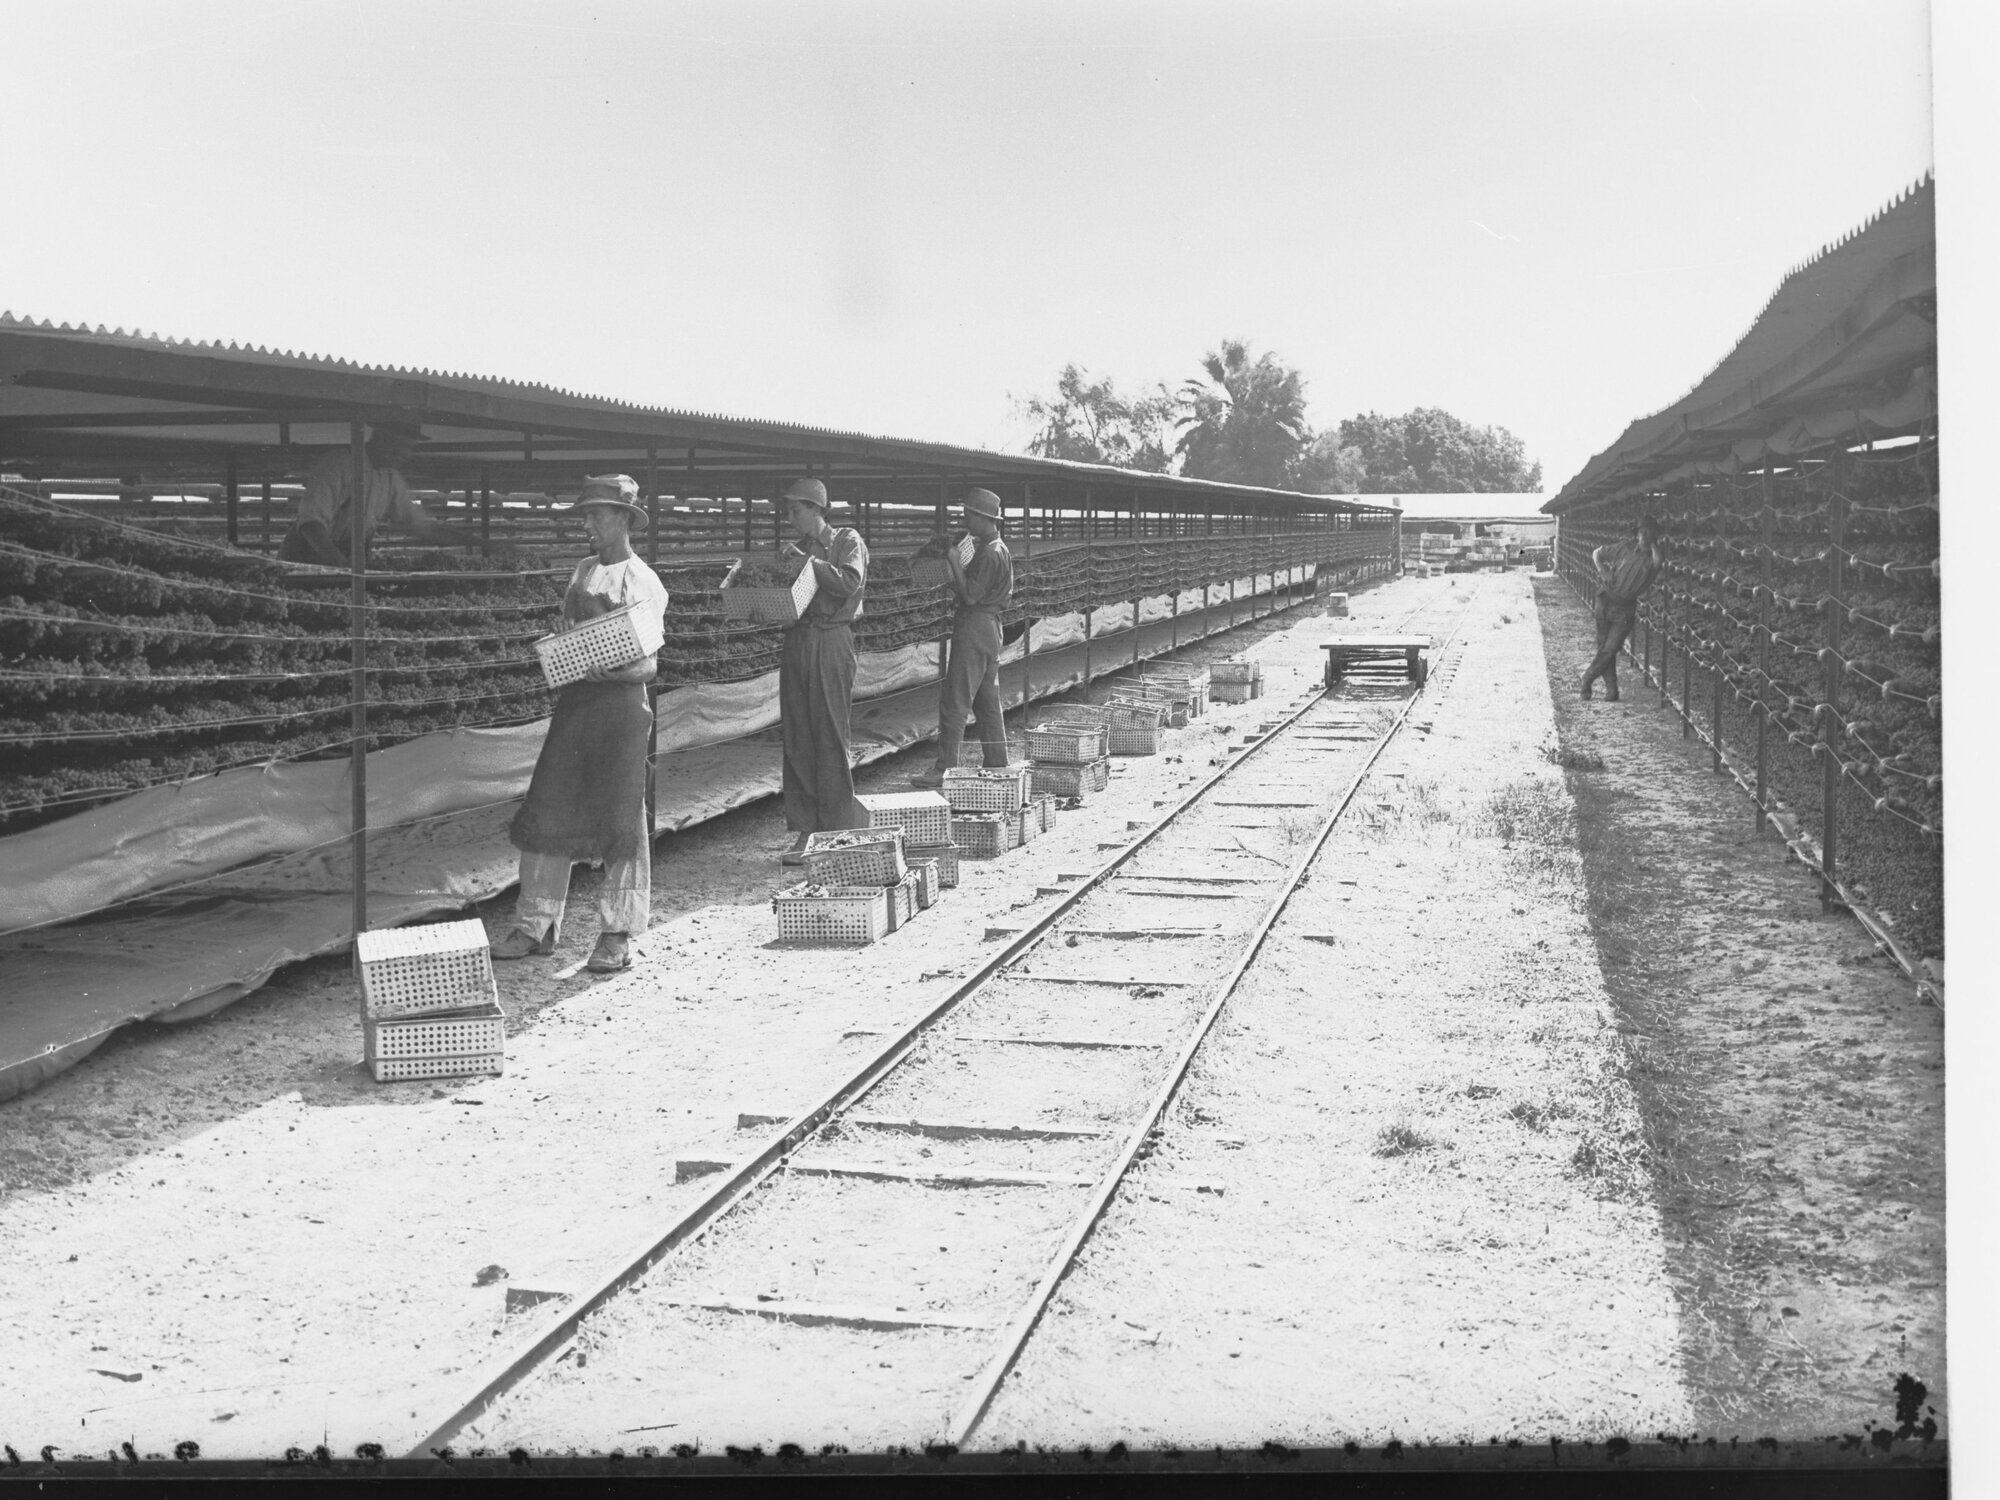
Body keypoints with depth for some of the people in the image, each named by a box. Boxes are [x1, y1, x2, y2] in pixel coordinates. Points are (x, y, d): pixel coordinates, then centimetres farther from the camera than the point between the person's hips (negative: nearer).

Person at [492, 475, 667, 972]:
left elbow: (645, 664, -10)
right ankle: (536, 926, 12)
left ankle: (618, 935, 7)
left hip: (621, 698, -6)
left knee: (620, 816, -2)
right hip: (575, 696, 6)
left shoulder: (643, 583, -6)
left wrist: (613, 669, -29)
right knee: (548, 811, 3)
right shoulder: (582, 572, 13)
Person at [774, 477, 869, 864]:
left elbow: (849, 583, -15)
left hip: (831, 640, -6)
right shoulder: (795, 548, 19)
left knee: (830, 736, -5)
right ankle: (805, 829, 7)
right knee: (796, 739, 3)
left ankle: (838, 828, 2)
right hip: (795, 640, 6)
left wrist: (808, 560, -14)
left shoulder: (847, 541, 2)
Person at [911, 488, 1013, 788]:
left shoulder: (990, 554, -18)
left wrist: (953, 561, -16)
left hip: (973, 628, -11)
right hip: (989, 628, 11)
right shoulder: (998, 549, 15)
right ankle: (998, 766, 17)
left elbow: (970, 595, -21)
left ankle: (945, 770, -7)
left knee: (954, 703, -7)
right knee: (987, 703, 14)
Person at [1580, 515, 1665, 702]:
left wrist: (1652, 543, -16)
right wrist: (1603, 572, -2)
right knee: (1604, 647, 5)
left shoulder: (1654, 557, -4)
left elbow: (1658, 561, -30)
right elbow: (1597, 554, 14)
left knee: (1609, 650, -5)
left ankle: (1588, 677, 18)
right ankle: (1611, 689, 15)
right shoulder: (1626, 548, 2)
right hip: (1606, 602, 2)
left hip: (1625, 610, -2)